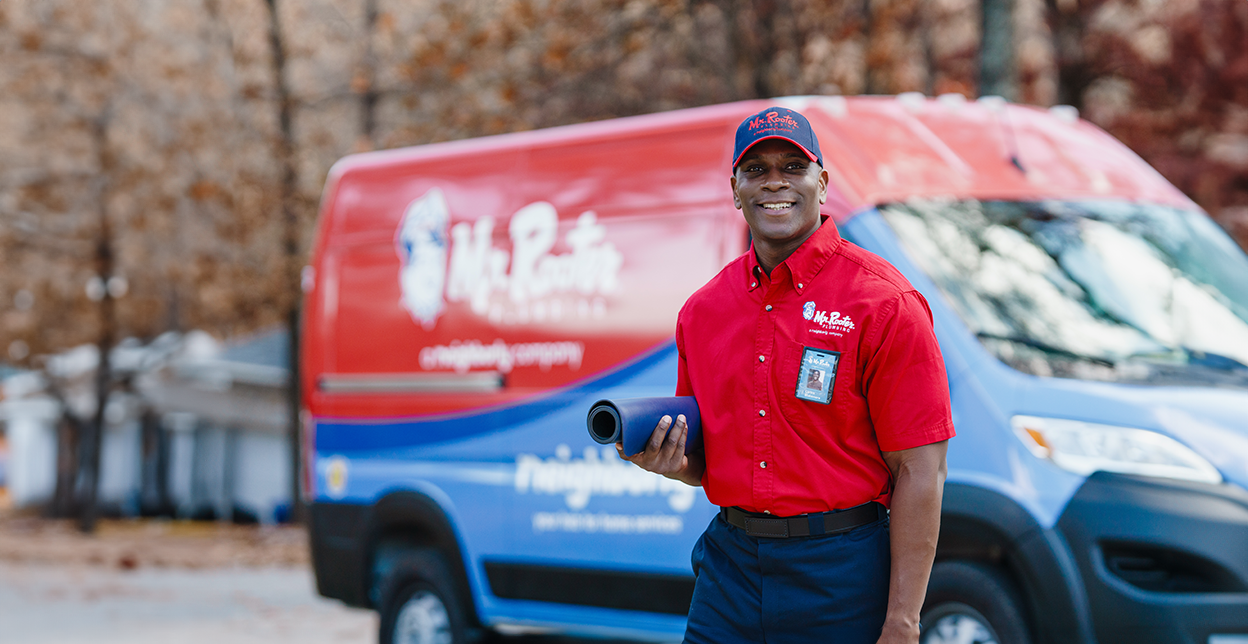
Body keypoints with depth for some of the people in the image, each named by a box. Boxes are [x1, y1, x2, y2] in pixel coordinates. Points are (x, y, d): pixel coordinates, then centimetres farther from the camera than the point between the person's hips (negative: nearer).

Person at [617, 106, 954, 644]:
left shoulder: (883, 303, -9)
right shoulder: (702, 311, 9)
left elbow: (919, 471, -13)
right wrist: (675, 464, -4)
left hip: (842, 577, -5)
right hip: (728, 566, 5)